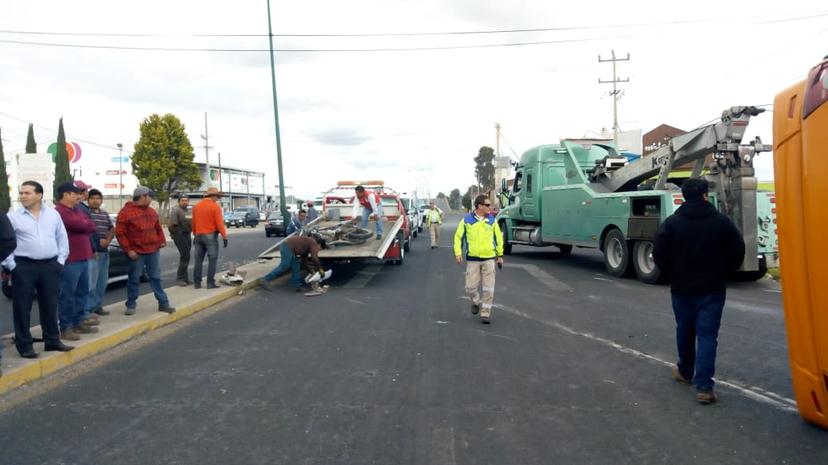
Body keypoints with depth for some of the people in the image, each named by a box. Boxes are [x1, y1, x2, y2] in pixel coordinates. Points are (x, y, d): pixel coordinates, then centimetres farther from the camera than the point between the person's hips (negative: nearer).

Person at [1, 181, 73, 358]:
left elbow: (62, 238, 13)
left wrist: (61, 260, 6)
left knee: (50, 305, 10)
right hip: (24, 266, -2)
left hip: (50, 265, 3)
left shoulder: (53, 214, 7)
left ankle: (52, 340, 21)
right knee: (22, 307, 1)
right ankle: (25, 345, 10)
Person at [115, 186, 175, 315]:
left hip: (153, 250, 5)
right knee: (134, 279, 3)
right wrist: (128, 249, -14)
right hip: (136, 252, -5)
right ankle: (131, 305, 15)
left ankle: (163, 303, 12)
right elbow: (120, 233, -10)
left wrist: (162, 240, 8)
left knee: (156, 278, 9)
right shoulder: (125, 212, -8)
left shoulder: (152, 211, 13)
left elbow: (158, 228, 22)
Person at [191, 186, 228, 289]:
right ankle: (210, 283, -4)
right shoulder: (215, 206, -9)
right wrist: (224, 237, -10)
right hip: (210, 236, -6)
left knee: (198, 260, 10)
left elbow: (193, 223, 12)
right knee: (212, 260, -1)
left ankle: (197, 283, 12)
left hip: (199, 236, 6)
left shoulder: (196, 206, 9)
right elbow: (219, 223, -13)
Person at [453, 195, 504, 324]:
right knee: (470, 287, -1)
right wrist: (458, 253, -7)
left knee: (488, 288, -1)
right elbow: (458, 236, 3)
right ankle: (476, 302, 30)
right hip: (472, 259, -1)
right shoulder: (467, 220, -1)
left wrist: (500, 255, 11)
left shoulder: (492, 220, 4)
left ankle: (485, 313, 11)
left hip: (489, 258, 1)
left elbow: (498, 237, 11)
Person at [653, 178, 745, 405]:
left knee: (685, 330, 18)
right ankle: (704, 386, -7)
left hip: (682, 288, 1)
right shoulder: (722, 221, -5)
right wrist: (721, 274, 12)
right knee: (707, 334, -1)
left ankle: (685, 372, 35)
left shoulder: (671, 222, -5)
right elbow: (738, 252, -2)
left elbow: (659, 254, -6)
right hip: (713, 289, -1)